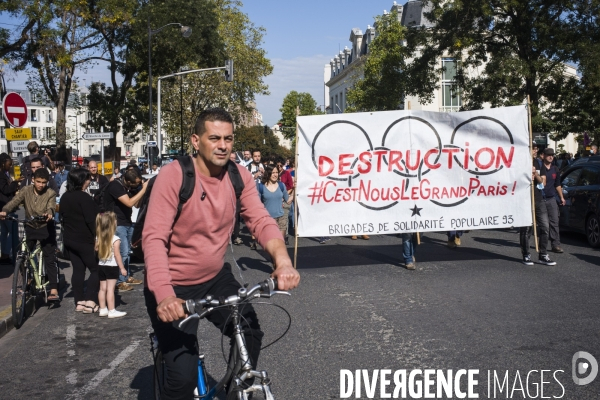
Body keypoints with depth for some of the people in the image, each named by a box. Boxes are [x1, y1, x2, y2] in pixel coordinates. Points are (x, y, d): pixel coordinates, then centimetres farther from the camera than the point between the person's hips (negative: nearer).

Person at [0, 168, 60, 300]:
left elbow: (51, 207, -27)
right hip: (30, 227, 3)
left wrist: (49, 214, -51)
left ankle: (53, 290, -10)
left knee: (50, 259, -8)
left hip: (46, 227, -3)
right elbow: (14, 202, -19)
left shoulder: (51, 193, -11)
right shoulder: (26, 190, -6)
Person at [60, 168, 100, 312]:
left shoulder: (64, 197, 9)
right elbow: (91, 220, -20)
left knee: (78, 269, 11)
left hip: (69, 239, 8)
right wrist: (97, 236, -15)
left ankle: (79, 302, 12)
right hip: (84, 239, -8)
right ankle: (90, 302, -9)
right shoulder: (84, 197, -17)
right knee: (96, 269, -1)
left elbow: (62, 215, 17)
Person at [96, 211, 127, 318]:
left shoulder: (98, 238, 3)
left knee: (102, 288, 12)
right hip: (112, 267, -6)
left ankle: (103, 309, 18)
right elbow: (117, 255, -15)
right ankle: (111, 311, -2)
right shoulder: (115, 239, -15)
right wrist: (122, 268, -9)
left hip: (101, 266, 6)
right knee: (110, 289, -4)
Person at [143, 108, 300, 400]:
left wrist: (282, 260, -35)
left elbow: (261, 221, -14)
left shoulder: (239, 176, -6)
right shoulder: (174, 175, -20)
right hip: (174, 287, -5)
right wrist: (164, 294, -41)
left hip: (215, 278, 5)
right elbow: (154, 238, -26)